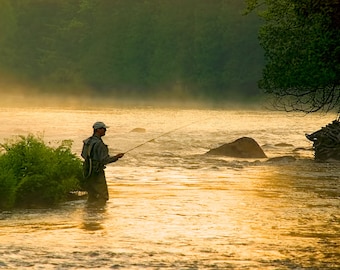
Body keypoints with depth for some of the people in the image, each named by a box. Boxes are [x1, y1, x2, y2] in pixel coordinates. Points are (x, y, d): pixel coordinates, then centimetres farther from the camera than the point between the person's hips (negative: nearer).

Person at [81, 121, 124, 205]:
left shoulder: (88, 141, 7)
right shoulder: (99, 144, -20)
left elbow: (83, 154, 19)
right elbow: (104, 160, -23)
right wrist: (116, 157, -14)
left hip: (88, 171, 9)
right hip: (97, 173, -9)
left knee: (92, 195, 19)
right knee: (102, 196, -3)